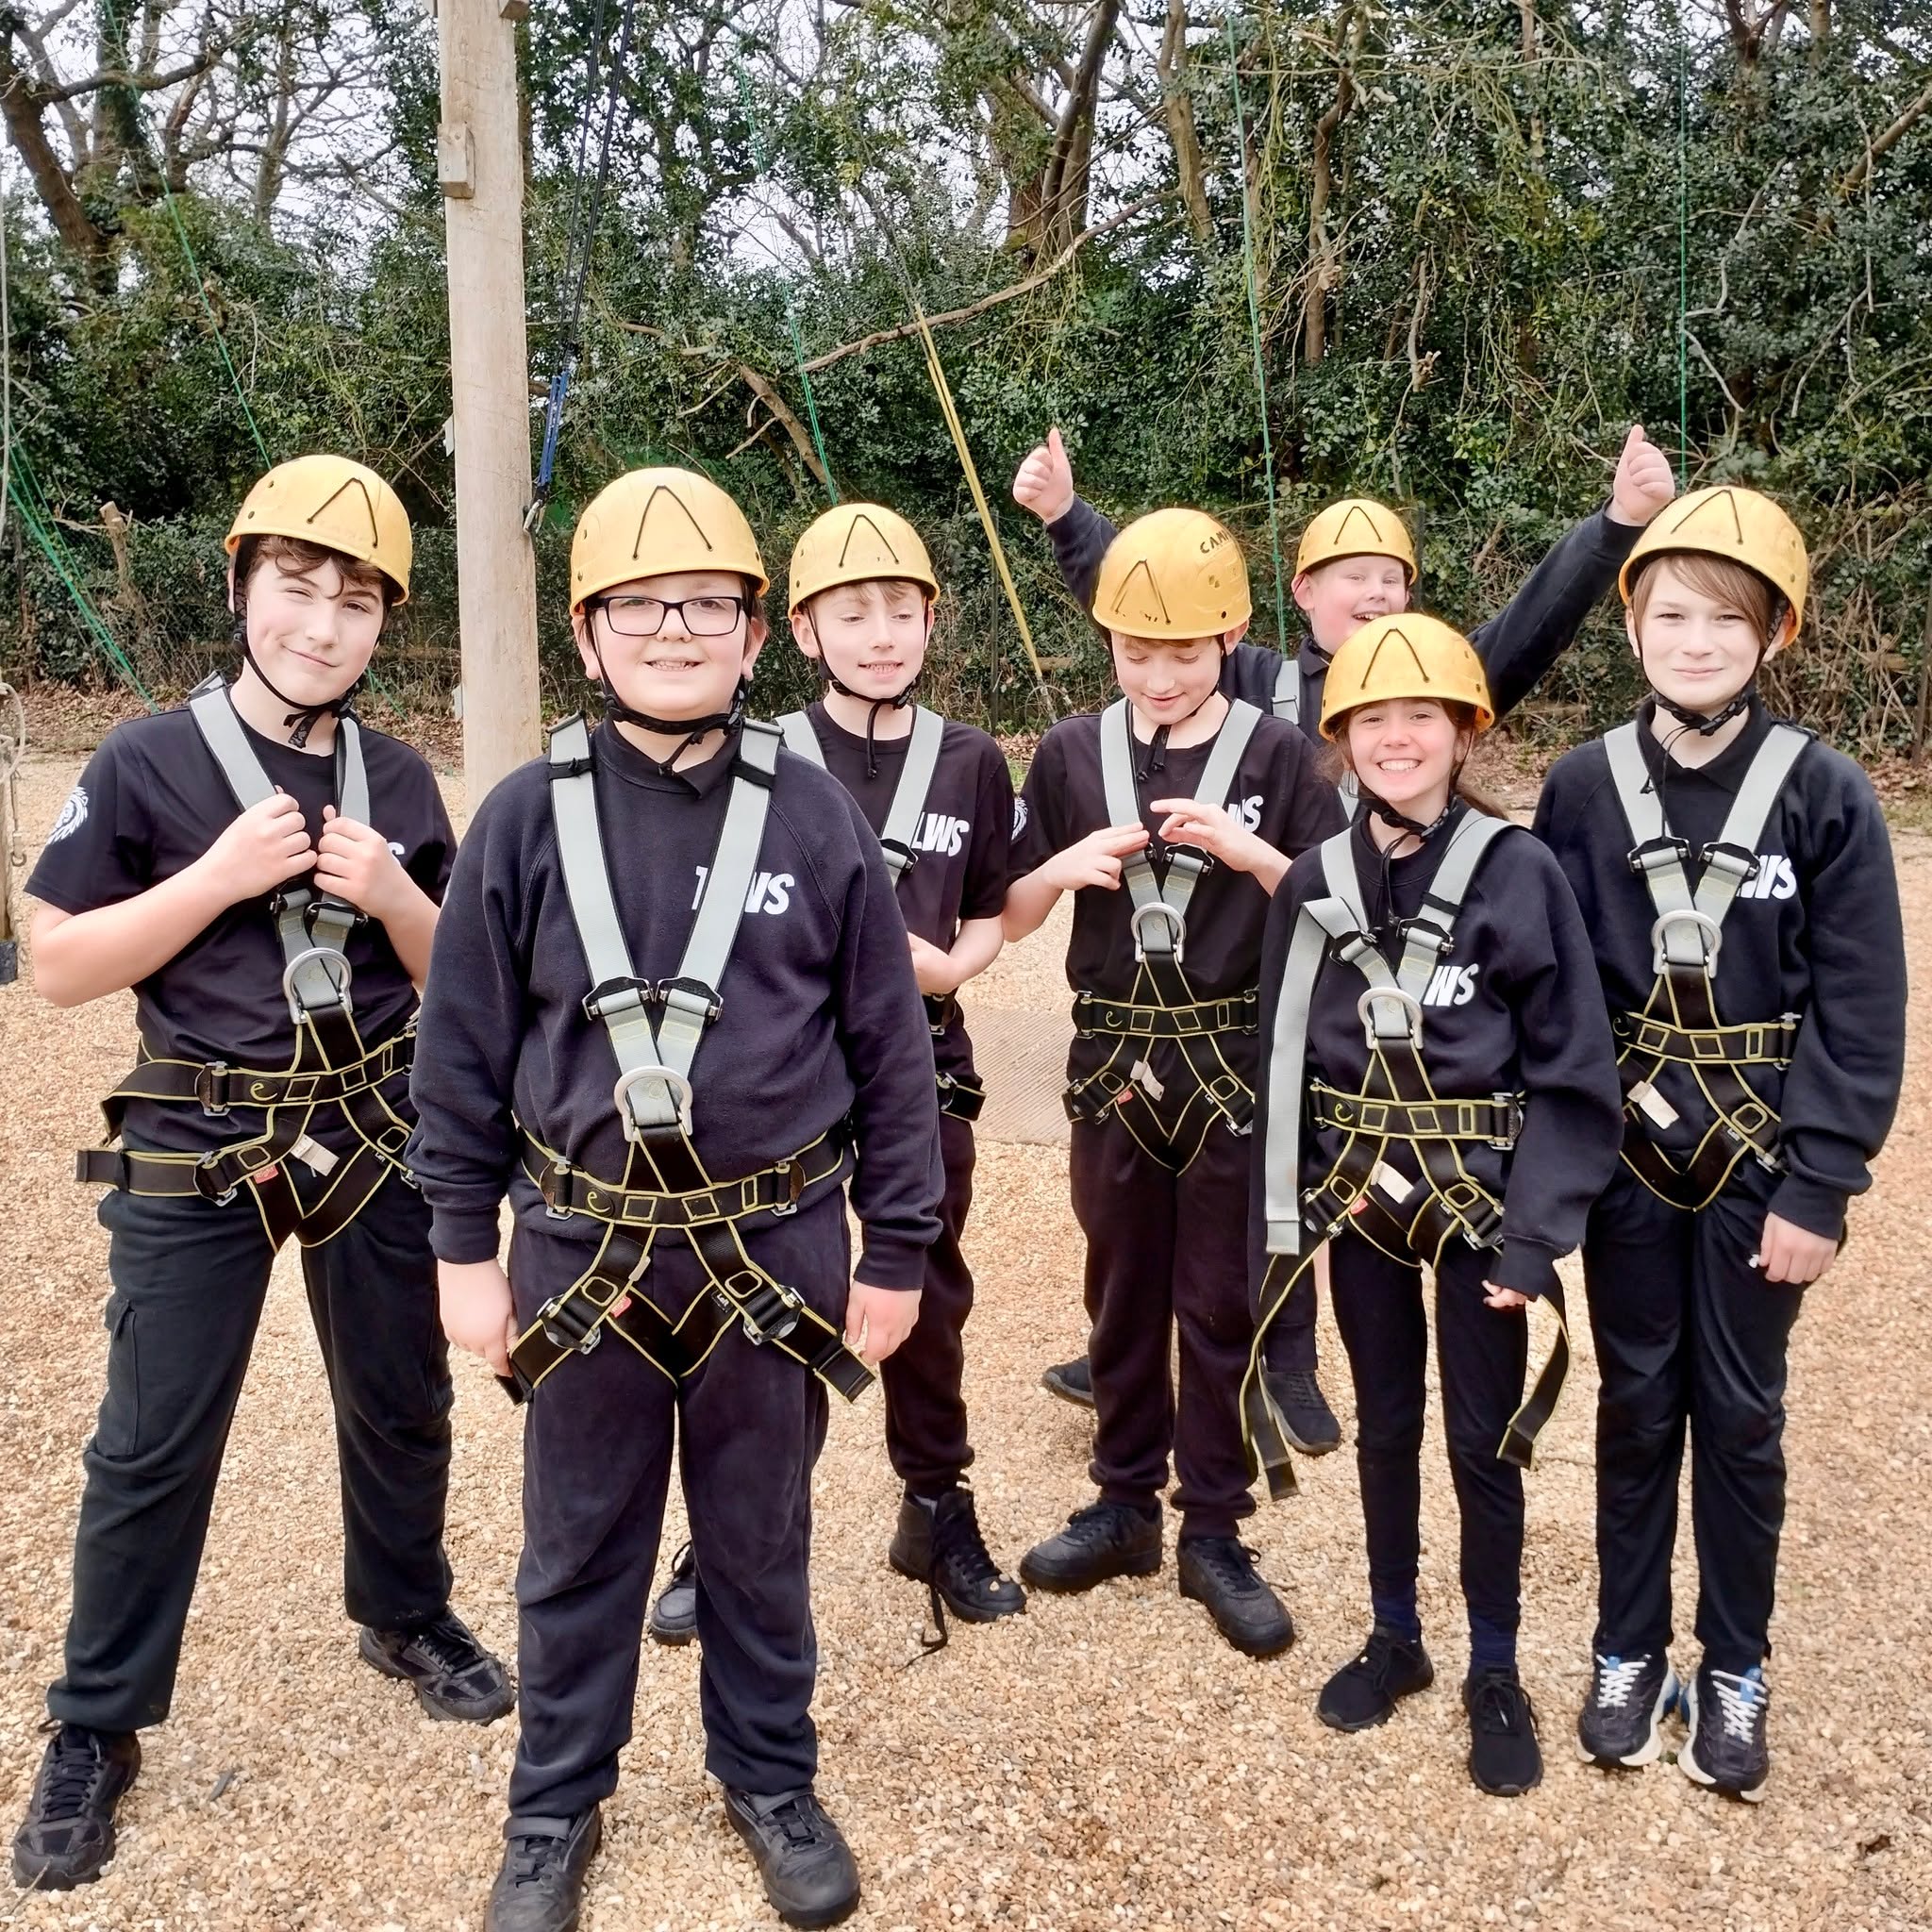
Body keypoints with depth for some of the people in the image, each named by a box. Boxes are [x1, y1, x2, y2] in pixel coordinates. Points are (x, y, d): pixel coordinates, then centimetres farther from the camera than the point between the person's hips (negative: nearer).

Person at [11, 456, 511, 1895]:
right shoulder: (147, 762, -8)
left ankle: (408, 1619, 41)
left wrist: (393, 894, -14)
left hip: (378, 1135, 3)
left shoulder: (397, 780, 2)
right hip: (194, 1149, -3)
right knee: (150, 1448, 5)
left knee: (400, 1407, 17)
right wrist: (219, 874, -20)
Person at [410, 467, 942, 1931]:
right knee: (579, 1550, 17)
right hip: (583, 1250, 1)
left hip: (776, 1250, 0)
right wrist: (467, 1251, 1)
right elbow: (462, 1053, 1)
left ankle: (771, 1779, 40)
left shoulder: (816, 818, -6)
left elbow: (890, 1051, -2)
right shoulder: (527, 819, -5)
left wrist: (898, 1253, -1)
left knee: (761, 1542, 17)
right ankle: (557, 1807, 38)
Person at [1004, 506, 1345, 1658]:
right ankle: (1125, 1505, 30)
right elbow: (1010, 916, 6)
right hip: (1114, 1058, 3)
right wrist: (1066, 865, -14)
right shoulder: (1073, 753, 1)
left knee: (1220, 1305, 6)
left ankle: (1214, 1532, 20)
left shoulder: (1275, 754, -5)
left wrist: (1247, 850, -21)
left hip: (1233, 1064, -2)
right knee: (1122, 1295, 14)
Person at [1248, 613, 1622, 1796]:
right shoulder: (1315, 884, -1)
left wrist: (1535, 1233, -15)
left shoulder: (1521, 871, -10)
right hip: (1358, 1199, 3)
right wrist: (1283, 1218, 2)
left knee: (1485, 1438, 9)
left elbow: (1574, 1070, -10)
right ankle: (1396, 1640, 35)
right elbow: (1283, 1059, 4)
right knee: (1385, 1425, 16)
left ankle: (1495, 1674, 27)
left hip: (1481, 1198, -3)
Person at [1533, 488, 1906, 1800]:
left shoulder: (1826, 794, -9)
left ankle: (1735, 1674, 30)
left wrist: (1819, 1190, -11)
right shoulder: (1584, 787, -4)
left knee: (1741, 1415, 11)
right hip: (1627, 1145, 1)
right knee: (1637, 1403, 13)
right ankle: (1629, 1652, 31)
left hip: (1761, 1154, -1)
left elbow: (1861, 1013, -8)